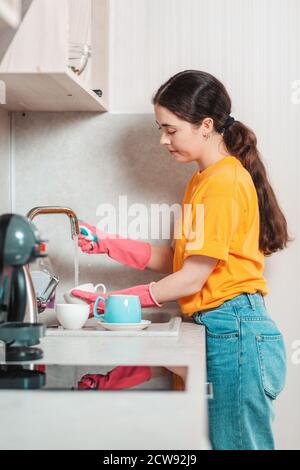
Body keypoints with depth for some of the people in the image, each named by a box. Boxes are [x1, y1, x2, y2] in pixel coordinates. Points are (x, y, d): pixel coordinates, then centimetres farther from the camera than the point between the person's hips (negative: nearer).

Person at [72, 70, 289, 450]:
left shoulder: (224, 181, -13)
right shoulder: (203, 180, 18)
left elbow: (192, 278, -14)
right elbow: (177, 259, 15)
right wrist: (106, 244, 9)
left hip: (235, 332, -9)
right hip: (218, 330, 9)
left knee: (236, 442, -1)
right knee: (221, 438, 12)